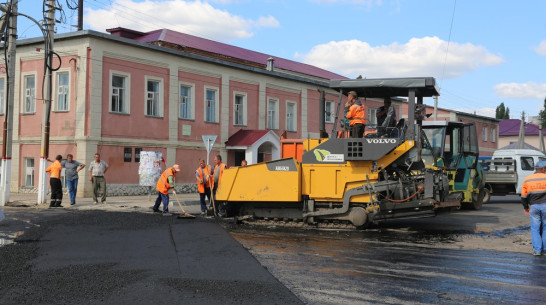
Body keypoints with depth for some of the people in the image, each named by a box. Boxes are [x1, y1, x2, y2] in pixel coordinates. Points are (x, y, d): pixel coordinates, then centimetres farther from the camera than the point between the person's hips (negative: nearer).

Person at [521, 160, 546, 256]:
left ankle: (537, 250, 0)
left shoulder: (527, 179, 4)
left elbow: (524, 196, 7)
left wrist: (525, 207, 18)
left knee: (535, 229, 6)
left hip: (534, 206, 2)